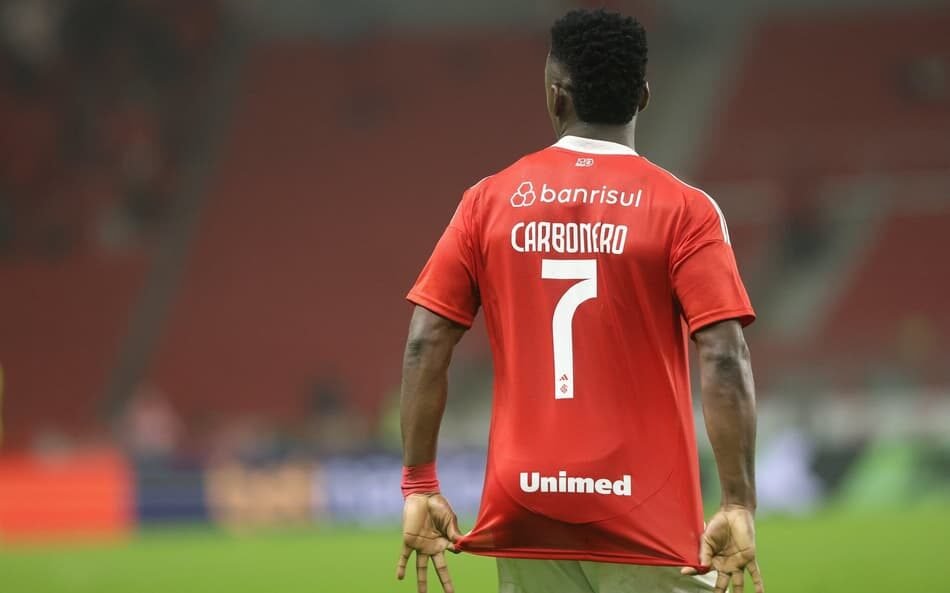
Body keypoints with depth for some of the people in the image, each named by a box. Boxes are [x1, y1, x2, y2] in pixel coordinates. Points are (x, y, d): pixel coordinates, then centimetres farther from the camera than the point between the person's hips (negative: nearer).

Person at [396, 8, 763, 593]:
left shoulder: (489, 201, 5)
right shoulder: (684, 209, -4)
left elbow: (425, 346, 1)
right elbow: (724, 359, -13)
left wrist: (420, 487, 6)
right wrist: (740, 505, -12)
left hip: (525, 512, 3)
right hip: (648, 517, -3)